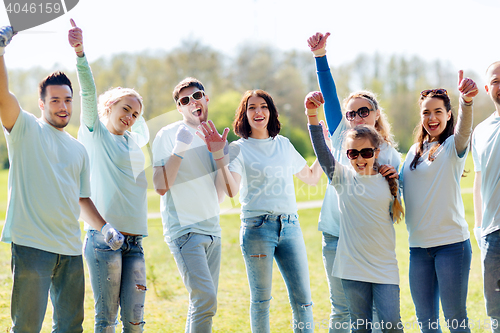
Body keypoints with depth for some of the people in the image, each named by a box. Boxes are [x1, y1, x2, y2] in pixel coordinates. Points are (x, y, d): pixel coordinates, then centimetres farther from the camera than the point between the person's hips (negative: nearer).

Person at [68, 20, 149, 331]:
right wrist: (80, 52, -23)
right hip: (103, 235, -5)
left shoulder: (135, 143, 20)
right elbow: (89, 93, -10)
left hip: (134, 239, 5)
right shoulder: (95, 133, 5)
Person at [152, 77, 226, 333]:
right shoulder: (168, 135, -4)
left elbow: (219, 194, 15)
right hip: (184, 229, -7)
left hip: (211, 230, 7)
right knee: (205, 299, -19)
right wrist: (178, 151, -21)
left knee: (203, 303, 8)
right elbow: (160, 187, -12)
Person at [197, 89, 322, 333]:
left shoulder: (284, 144, 15)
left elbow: (312, 178, 26)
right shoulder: (238, 149, 3)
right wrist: (219, 156, -20)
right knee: (261, 300, 2)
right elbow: (232, 190, -12)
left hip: (290, 226, 3)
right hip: (257, 227, -3)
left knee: (303, 300, -2)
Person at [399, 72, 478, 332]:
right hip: (418, 245, 6)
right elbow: (402, 185, 23)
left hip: (452, 242, -5)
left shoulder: (453, 146, -4)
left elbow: (464, 129, -27)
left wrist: (467, 101, -49)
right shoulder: (415, 151, 14)